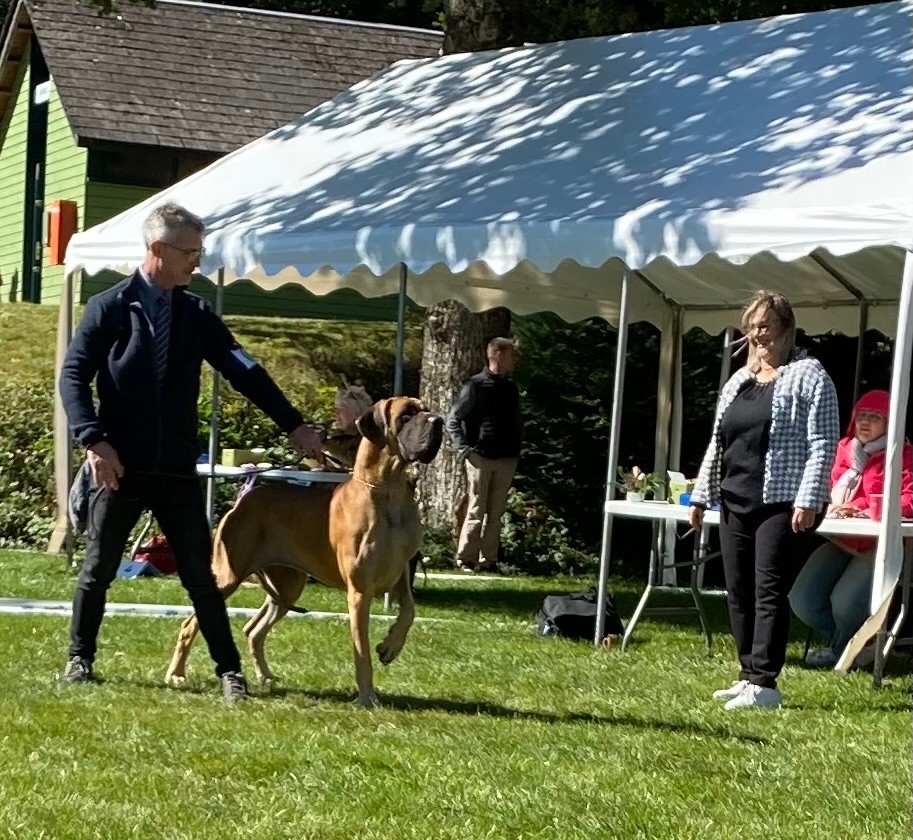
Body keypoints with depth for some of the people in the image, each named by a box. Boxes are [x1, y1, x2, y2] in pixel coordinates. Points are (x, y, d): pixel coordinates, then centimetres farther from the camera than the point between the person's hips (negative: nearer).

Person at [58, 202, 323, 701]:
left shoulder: (197, 316, 8)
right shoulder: (109, 308, -4)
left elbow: (244, 372, 5)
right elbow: (73, 376, -7)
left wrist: (293, 425, -3)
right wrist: (94, 441, -18)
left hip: (177, 472, 3)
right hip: (119, 468, -3)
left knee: (201, 576, 2)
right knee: (99, 570, 7)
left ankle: (229, 670, 6)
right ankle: (80, 657, 23)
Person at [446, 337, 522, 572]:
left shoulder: (510, 389, 14)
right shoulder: (476, 386, -4)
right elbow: (453, 420, -3)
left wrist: (516, 448, 10)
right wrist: (464, 449, -11)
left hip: (506, 461, 5)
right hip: (481, 458, -5)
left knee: (496, 513, 6)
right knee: (476, 511, -5)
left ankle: (488, 559, 11)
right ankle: (466, 559, 0)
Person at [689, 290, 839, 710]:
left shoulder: (808, 376, -4)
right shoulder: (738, 381, 18)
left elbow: (823, 443, -11)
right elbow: (717, 444, 23)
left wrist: (808, 500, -18)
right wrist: (701, 495, 19)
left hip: (783, 505, -7)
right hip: (736, 504, 8)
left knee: (769, 593, -10)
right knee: (739, 593, 8)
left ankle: (764, 683, -11)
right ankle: (748, 676, 16)